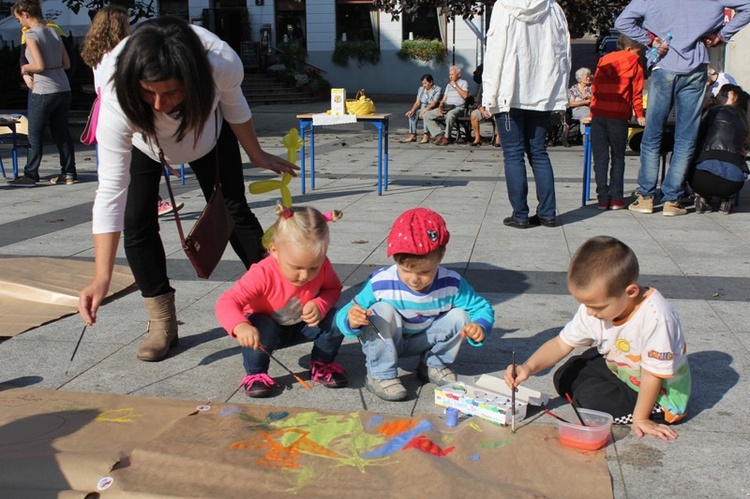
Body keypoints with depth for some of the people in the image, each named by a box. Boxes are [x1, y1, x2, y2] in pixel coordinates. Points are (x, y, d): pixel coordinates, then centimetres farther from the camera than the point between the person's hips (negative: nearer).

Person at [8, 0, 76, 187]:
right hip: (63, 89, 7)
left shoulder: (31, 35, -10)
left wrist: (26, 68, 1)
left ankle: (30, 175, 8)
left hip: (43, 92, -7)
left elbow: (39, 66, -18)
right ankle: (68, 173, 15)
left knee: (35, 134, 3)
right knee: (61, 132, 12)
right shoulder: (54, 32, 11)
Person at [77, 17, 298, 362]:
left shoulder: (223, 64, -40)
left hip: (208, 132, 1)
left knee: (234, 210, 0)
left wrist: (257, 156, 2)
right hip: (141, 143, -1)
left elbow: (234, 108, -15)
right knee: (137, 221, -14)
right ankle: (162, 322, 1)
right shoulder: (117, 99, -43)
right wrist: (101, 278, -45)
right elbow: (111, 189, -41)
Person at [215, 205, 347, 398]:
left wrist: (320, 305, -29)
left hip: (302, 327, 4)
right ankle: (255, 374, -7)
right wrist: (240, 326, -64)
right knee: (262, 328, -38)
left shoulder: (322, 266, -23)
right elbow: (227, 302, -41)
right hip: (268, 327, -3)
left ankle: (322, 365, 7)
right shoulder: (262, 274, -36)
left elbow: (333, 289, -5)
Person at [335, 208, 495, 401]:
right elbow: (344, 315, -24)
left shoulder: (451, 284, -21)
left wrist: (479, 326, -34)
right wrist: (351, 320, -50)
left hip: (422, 341, 3)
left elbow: (482, 307, -10)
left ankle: (433, 365, 6)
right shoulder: (380, 283, -29)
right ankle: (380, 376, -16)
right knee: (382, 310, -33)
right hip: (386, 342, -3)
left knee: (459, 316, -18)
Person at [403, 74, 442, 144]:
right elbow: (417, 102, 7)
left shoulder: (438, 89, -6)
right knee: (412, 114, -22)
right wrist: (412, 110, -13)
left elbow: (434, 103, -18)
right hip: (422, 110, 6)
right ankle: (412, 135, -23)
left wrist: (424, 110, -29)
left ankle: (426, 136, -39)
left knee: (426, 114, -37)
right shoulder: (421, 89, 13)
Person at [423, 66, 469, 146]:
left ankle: (447, 137, -27)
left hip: (457, 108, -7)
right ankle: (440, 134, -20)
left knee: (450, 114, -43)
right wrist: (440, 107, 0)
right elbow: (444, 99, 20)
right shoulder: (449, 85, 26)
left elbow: (465, 95, -11)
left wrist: (455, 86, -6)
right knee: (426, 115, -10)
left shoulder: (463, 83, 7)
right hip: (446, 107, 7)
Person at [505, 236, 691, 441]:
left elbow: (653, 374, -29)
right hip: (617, 369, 7)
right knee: (564, 378, 2)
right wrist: (529, 367, -25)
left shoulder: (655, 316, -38)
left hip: (660, 394, -6)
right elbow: (562, 343, -9)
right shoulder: (593, 309, -17)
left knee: (592, 397, -22)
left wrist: (640, 418, -20)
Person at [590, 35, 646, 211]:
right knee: (618, 157, 6)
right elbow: (637, 91, 4)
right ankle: (616, 198, 2)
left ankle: (603, 198, 1)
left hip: (598, 113, 3)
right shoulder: (634, 62, 6)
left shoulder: (603, 60, 19)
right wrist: (639, 115, 11)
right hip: (618, 115, -3)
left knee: (600, 157, 4)